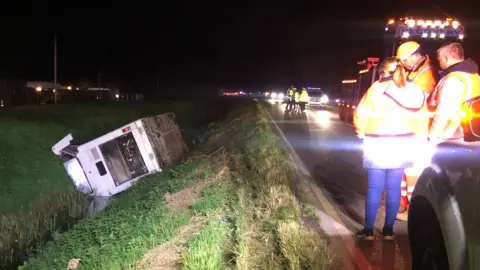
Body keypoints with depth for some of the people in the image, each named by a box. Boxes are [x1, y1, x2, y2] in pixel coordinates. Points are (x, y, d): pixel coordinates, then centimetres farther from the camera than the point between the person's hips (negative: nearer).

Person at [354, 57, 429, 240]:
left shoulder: (377, 89, -8)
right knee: (394, 188, 9)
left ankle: (368, 230, 8)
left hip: (377, 145, -3)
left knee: (374, 188, 3)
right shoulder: (416, 92, 5)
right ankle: (388, 230, 14)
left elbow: (361, 114, -7)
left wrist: (362, 133, 9)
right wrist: (417, 141, 13)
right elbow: (421, 121, 6)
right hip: (402, 145, 3)